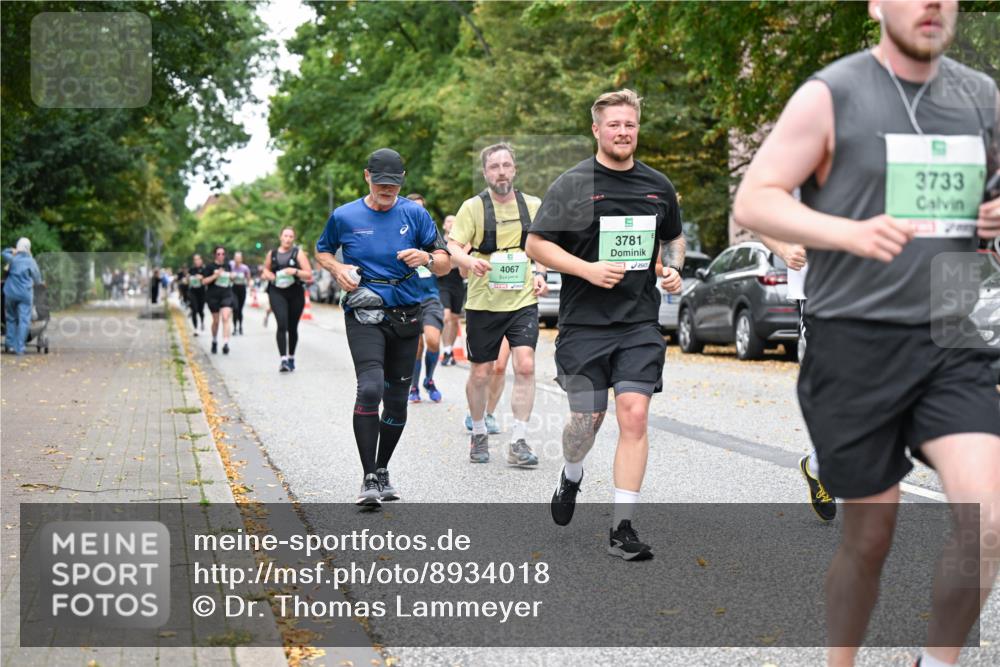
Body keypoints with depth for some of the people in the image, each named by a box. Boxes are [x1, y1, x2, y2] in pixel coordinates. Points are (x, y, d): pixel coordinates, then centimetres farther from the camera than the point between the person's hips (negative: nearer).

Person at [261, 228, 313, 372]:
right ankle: (283, 360, -26)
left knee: (292, 327, 9)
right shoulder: (272, 254, 10)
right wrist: (267, 274, 3)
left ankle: (291, 358, 28)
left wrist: (295, 271, -18)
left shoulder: (298, 253, 3)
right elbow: (265, 270, 27)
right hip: (277, 292, 0)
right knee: (282, 324, -18)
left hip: (296, 293, 0)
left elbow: (309, 275, -1)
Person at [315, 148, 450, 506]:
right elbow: (322, 251, 20)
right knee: (370, 388, -22)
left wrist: (427, 258, -18)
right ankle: (369, 479, -17)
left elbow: (445, 265, 4)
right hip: (364, 315, -2)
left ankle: (382, 470, 28)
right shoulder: (344, 217, 2)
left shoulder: (415, 214, 3)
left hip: (406, 316, 3)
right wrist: (337, 269, -2)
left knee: (397, 399, 9)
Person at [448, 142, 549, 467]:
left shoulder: (533, 205, 6)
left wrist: (540, 274, 2)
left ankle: (518, 442, -7)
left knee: (525, 366, -13)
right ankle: (479, 434, 29)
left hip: (523, 301, 1)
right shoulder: (473, 207, -3)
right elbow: (452, 247, -8)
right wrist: (470, 261, -29)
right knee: (481, 373, 7)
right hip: (483, 303, -1)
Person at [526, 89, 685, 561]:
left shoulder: (658, 186, 10)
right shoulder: (572, 185, -3)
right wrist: (588, 269, -15)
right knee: (586, 418, 3)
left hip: (640, 325, 2)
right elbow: (536, 244, -3)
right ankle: (571, 477, 40)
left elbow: (674, 236, 25)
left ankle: (622, 530, -3)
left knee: (634, 415, -9)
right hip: (584, 324, -2)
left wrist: (673, 269, 5)